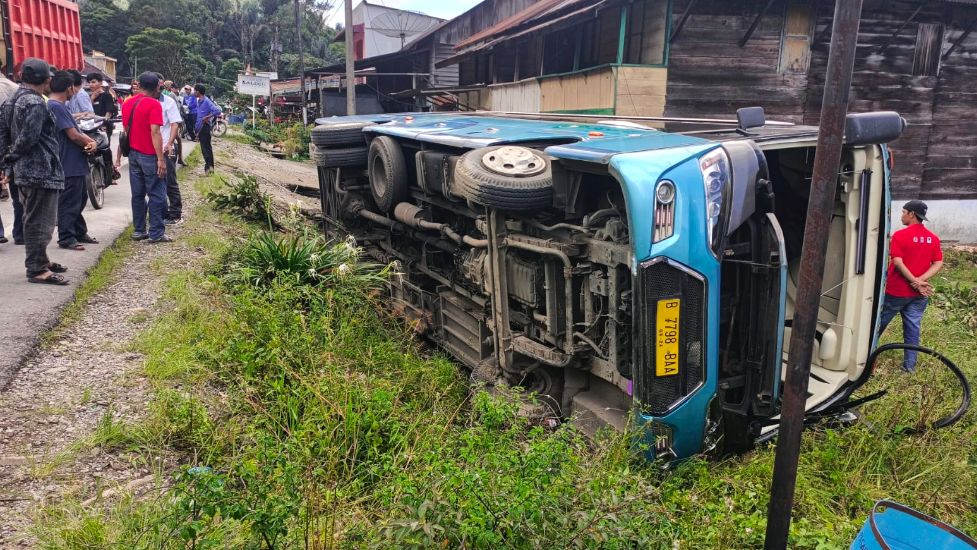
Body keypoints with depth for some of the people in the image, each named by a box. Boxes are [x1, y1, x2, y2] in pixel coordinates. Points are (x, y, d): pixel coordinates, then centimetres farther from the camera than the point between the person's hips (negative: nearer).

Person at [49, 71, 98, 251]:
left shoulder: (60, 106, 15)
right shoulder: (56, 107, -18)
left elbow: (75, 131, 14)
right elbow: (74, 135, -21)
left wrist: (90, 142, -6)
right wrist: (91, 142, -3)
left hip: (76, 163, 11)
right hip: (69, 165, -11)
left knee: (80, 199, 19)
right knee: (69, 203, -3)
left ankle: (80, 233, 30)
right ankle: (66, 238, 4)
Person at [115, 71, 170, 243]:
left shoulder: (127, 103, 10)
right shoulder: (154, 104, -13)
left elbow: (125, 130, 15)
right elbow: (155, 132, -20)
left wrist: (120, 155, 22)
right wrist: (161, 159, -21)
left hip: (133, 153, 7)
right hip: (150, 155, -7)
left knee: (138, 194, 12)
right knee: (156, 195, -1)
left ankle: (139, 231, 17)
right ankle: (156, 233, -1)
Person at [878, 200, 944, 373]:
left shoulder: (900, 235, -13)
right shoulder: (933, 238, 4)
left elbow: (897, 262, -20)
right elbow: (939, 264, -1)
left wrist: (915, 282, -15)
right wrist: (920, 281, -11)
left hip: (897, 291, -4)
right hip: (919, 294, 5)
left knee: (879, 322, 11)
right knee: (913, 327, 8)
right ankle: (910, 364, 10)